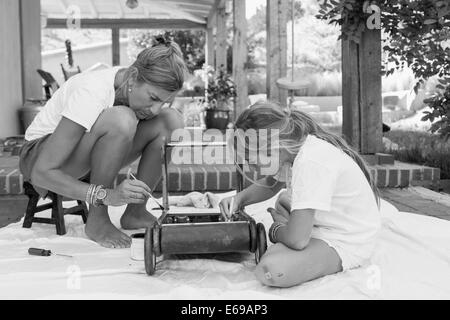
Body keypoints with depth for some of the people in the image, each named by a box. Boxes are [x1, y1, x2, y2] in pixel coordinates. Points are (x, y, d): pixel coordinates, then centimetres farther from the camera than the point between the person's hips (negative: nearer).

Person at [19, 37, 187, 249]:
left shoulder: (151, 90, -14)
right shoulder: (91, 93, -33)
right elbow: (41, 173, -33)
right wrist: (107, 195, -44)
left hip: (92, 162, 6)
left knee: (172, 120, -16)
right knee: (121, 120, -37)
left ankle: (135, 213, -8)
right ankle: (97, 221, -20)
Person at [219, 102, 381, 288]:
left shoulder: (311, 162, -31)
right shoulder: (291, 148, -2)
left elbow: (297, 239, -33)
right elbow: (270, 185, 20)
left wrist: (276, 230, -10)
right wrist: (240, 199, 1)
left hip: (346, 244, -10)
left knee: (269, 270, -31)